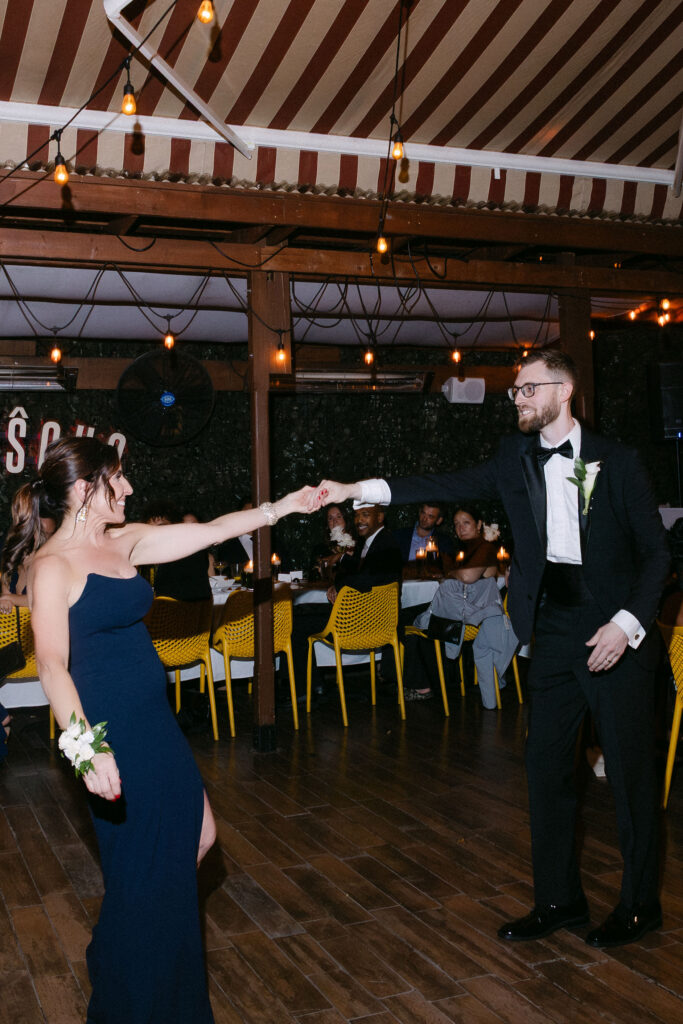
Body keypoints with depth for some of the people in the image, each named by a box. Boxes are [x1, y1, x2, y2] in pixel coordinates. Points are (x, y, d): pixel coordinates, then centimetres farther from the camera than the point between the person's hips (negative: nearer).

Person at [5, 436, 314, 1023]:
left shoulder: (124, 542, 9)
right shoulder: (52, 566, -14)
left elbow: (213, 531, 11)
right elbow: (52, 666, -22)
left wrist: (283, 506, 7)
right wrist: (86, 746, -33)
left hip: (156, 725, 9)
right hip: (112, 736, -8)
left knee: (198, 838, 16)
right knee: (141, 869, 4)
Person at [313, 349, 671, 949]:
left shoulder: (617, 462, -4)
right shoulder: (516, 459, 8)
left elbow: (656, 552, -3)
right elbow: (451, 486, 1)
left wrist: (628, 623, -16)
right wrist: (359, 490, -9)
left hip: (616, 632, -4)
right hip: (554, 630, 5)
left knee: (630, 770, 3)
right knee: (546, 768, 9)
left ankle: (640, 905, 21)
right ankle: (558, 899, 24)